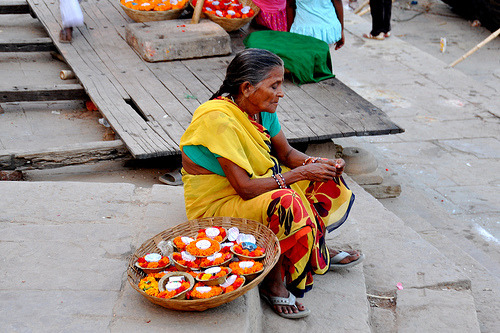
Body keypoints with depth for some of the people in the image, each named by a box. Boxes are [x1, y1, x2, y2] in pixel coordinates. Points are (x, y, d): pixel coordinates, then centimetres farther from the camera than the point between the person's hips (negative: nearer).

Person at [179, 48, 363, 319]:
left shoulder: (262, 109, -4)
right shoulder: (218, 120, -30)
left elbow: (286, 153, 8)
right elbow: (245, 188, -32)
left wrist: (318, 164, -12)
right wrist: (301, 173, -26)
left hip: (257, 186, 9)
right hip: (216, 206, -9)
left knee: (324, 179, 4)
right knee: (287, 204, -34)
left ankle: (319, 251, 17)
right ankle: (273, 282, -13)